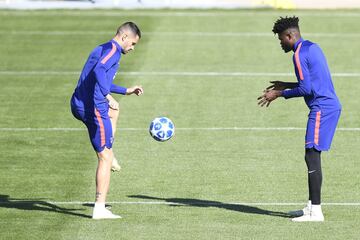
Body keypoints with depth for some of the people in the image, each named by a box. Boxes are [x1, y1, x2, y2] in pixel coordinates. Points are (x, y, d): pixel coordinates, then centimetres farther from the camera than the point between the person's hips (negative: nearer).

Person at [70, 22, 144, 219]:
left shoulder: (102, 49, 22)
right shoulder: (113, 49, -9)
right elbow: (99, 70, -30)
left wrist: (127, 91, 40)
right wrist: (108, 96, -36)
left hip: (77, 105, 10)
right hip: (92, 108, -10)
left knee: (113, 111, 40)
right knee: (105, 158, -5)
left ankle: (110, 156, 30)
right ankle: (100, 209, -6)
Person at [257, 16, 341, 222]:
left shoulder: (300, 54, -12)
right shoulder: (313, 47, 19)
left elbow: (306, 89, -16)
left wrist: (279, 94, -6)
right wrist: (286, 85, 27)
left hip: (322, 108, -10)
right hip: (331, 105, 10)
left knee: (312, 156, -10)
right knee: (312, 156, 14)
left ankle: (316, 212, -13)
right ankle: (312, 207, 17)